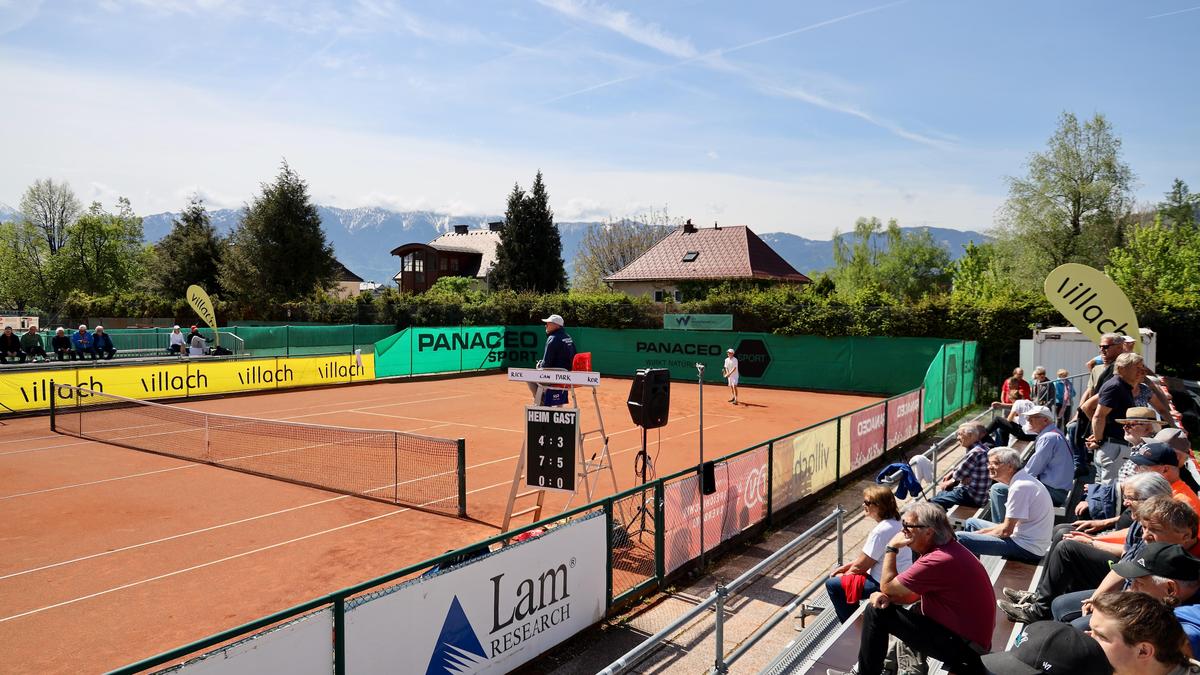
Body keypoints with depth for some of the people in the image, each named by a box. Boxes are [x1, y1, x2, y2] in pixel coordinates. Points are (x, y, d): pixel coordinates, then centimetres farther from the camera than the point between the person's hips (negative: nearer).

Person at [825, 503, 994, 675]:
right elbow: (915, 593, 9)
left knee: (876, 612, -10)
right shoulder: (948, 547, 3)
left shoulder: (938, 561, -27)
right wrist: (887, 597, -9)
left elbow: (886, 586, -15)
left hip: (961, 644, -10)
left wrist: (891, 548, -5)